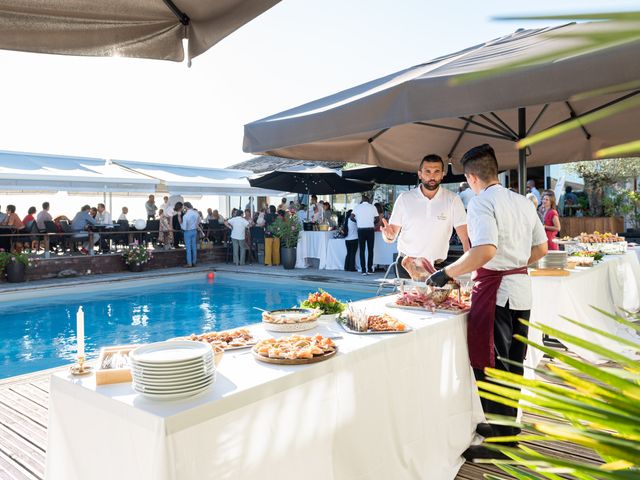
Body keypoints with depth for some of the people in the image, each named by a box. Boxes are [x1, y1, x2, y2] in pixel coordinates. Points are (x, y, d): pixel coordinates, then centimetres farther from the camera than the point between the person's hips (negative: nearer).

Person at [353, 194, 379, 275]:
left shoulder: (357, 207, 4)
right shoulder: (372, 207, 4)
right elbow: (377, 219, 1)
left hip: (361, 230, 0)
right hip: (370, 230, 0)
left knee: (362, 250, 4)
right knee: (370, 250, 7)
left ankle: (363, 270, 0)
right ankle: (370, 269, 6)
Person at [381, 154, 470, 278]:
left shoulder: (453, 200, -3)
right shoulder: (404, 198, -1)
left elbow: (466, 237, -9)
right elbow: (391, 236, 0)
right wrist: (389, 235, -24)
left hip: (437, 267, 0)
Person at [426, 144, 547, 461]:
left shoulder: (482, 201, -14)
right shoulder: (523, 202, 10)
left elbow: (485, 251, -28)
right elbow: (541, 249, 15)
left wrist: (447, 273, -19)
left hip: (494, 290, -8)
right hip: (521, 288, 9)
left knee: (490, 367, 3)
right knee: (512, 364, 19)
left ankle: (501, 442, 13)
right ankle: (507, 425, 34)